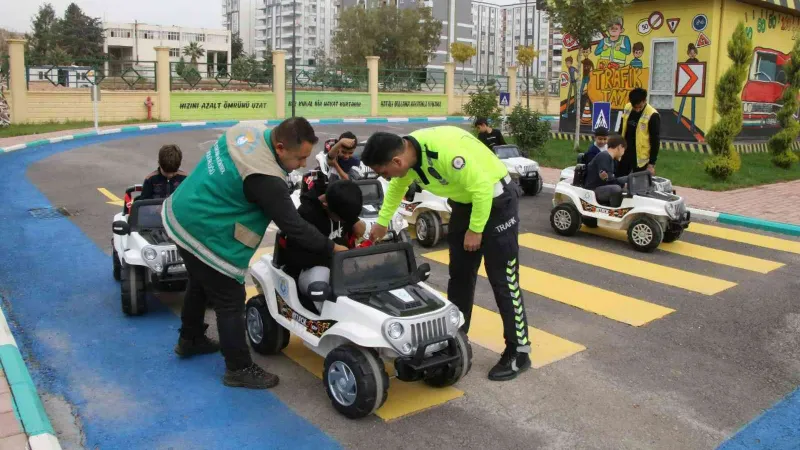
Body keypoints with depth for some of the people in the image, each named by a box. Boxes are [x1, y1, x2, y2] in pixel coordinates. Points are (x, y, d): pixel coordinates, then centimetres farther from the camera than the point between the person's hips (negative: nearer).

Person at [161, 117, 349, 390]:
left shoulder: (247, 131, -4)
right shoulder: (266, 179, -30)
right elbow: (293, 226, -24)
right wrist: (331, 248, -13)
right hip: (204, 235, -10)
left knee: (200, 284, 28)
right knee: (231, 302, 2)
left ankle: (190, 340, 48)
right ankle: (239, 369, 14)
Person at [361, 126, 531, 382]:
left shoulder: (446, 150, -36)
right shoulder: (405, 154, -9)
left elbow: (482, 188, -28)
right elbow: (396, 189, 12)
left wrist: (475, 229, -19)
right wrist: (381, 223, 17)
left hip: (496, 199, -8)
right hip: (464, 202, 8)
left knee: (502, 279, -5)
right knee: (460, 274, 13)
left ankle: (519, 352, 6)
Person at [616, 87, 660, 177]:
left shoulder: (652, 116, -16)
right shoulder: (627, 108, 0)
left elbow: (655, 142, -12)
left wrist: (652, 163, -13)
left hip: (641, 159, -5)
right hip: (624, 155, 6)